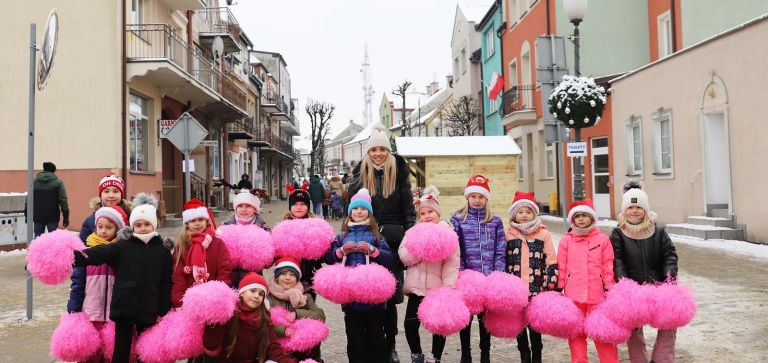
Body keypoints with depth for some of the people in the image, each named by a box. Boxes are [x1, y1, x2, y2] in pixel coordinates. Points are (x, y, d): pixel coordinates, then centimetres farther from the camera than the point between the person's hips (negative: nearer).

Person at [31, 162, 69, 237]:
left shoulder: (34, 181, 6)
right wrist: (66, 217, -7)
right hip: (52, 216, -3)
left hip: (38, 216, 3)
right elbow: (63, 200, -9)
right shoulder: (58, 182, -3)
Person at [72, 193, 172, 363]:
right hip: (124, 308, -1)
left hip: (148, 311, 1)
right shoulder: (122, 246, 0)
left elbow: (166, 285, 5)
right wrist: (73, 256, -34)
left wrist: (163, 312, 4)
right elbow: (96, 254, -16)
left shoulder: (162, 252, 3)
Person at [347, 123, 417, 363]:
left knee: (390, 294, 2)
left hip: (393, 238, 0)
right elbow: (353, 206, 6)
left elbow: (408, 209, 5)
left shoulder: (399, 173, 5)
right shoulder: (361, 173, 7)